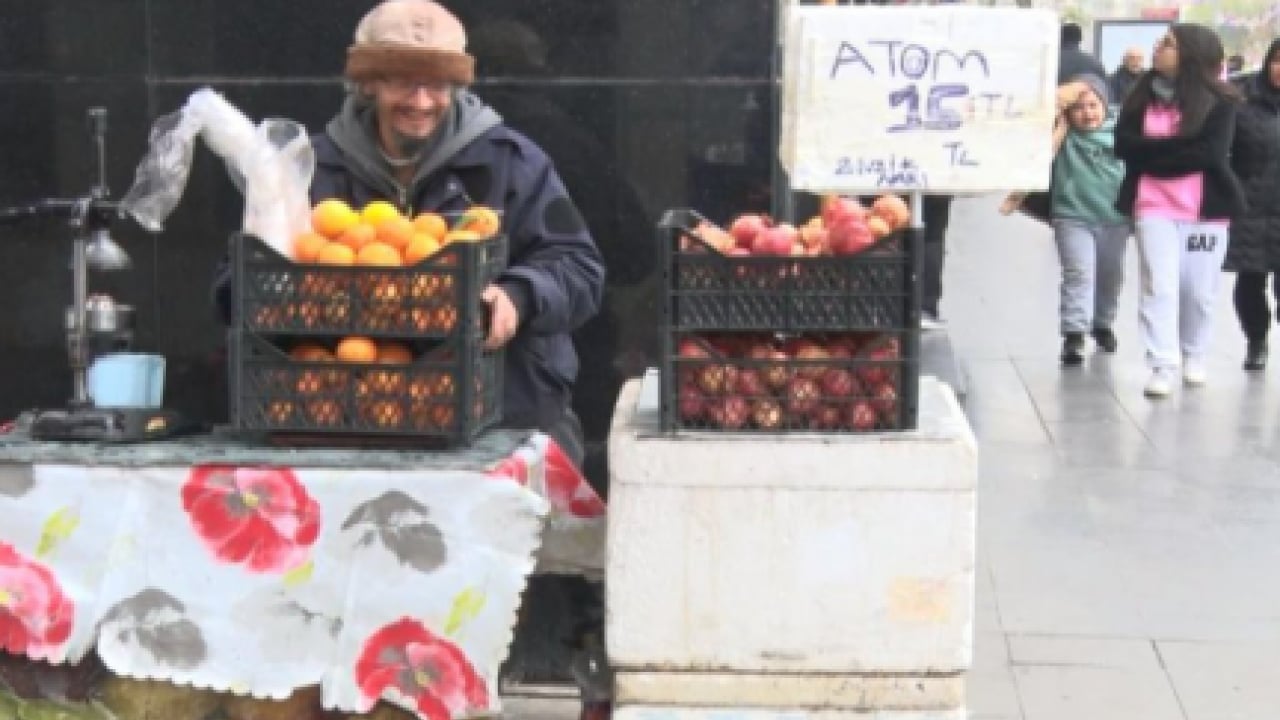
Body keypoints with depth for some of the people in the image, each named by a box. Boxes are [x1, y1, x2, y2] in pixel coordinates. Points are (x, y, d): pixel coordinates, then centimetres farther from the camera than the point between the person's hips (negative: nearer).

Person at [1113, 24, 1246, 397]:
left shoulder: (1219, 101, -3)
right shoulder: (1142, 95, 7)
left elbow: (1211, 152, -14)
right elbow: (1123, 144, -3)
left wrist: (1153, 155, -10)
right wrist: (1180, 145, -12)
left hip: (1205, 208, -1)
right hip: (1154, 206, 1)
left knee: (1198, 290, 7)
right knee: (1158, 286, -8)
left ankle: (1194, 359, 27)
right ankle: (1163, 367, -8)